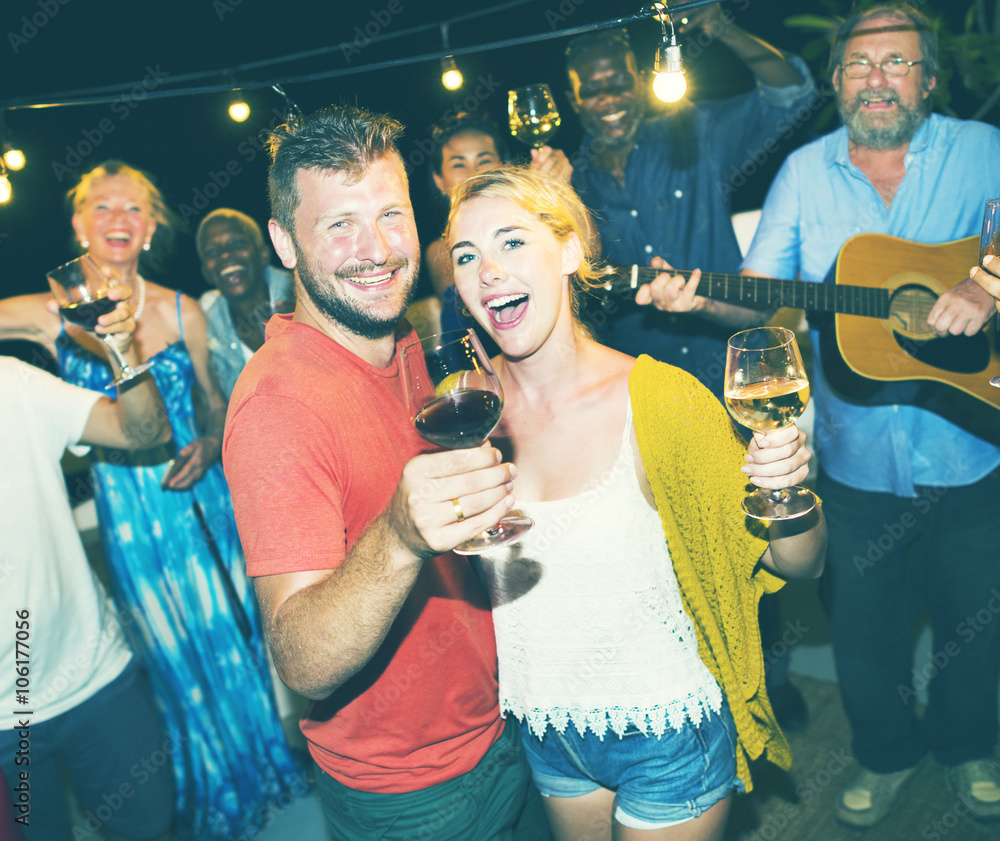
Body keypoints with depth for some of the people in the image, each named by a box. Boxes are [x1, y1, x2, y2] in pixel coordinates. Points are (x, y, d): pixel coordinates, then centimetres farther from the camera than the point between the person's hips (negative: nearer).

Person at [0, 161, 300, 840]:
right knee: (171, 653, 14)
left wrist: (210, 445, -9)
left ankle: (255, 761, 40)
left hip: (200, 495, 2)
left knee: (230, 636, 13)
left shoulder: (182, 311, 0)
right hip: (127, 510, -1)